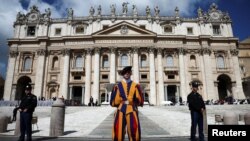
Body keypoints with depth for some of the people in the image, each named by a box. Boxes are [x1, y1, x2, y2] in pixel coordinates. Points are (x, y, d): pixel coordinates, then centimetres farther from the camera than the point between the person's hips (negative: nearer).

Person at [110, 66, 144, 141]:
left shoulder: (135, 85, 4)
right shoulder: (118, 86, 4)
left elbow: (140, 100, 3)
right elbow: (113, 101, 5)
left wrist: (132, 101, -4)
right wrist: (122, 102, -1)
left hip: (132, 112, 0)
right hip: (120, 112, 0)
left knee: (134, 135, 2)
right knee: (118, 134, 3)